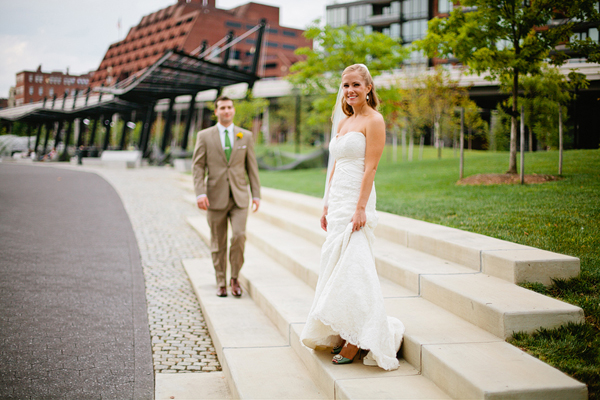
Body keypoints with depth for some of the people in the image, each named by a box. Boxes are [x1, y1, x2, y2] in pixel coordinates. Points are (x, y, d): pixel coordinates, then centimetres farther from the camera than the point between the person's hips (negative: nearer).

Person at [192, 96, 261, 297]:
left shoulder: (246, 136, 8)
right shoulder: (204, 136, 4)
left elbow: (252, 167, 9)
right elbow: (198, 166, 1)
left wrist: (256, 194, 4)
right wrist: (200, 193, -11)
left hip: (239, 197, 1)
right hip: (216, 197, 0)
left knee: (239, 236, -15)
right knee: (218, 243, 5)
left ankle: (234, 278, 5)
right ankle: (221, 283, 18)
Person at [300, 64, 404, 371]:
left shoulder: (373, 120, -6)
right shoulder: (343, 122, 17)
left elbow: (370, 167, -14)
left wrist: (360, 208, -20)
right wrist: (327, 206, 16)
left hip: (357, 200, -8)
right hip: (337, 199, 8)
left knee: (352, 267, -9)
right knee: (336, 264, 9)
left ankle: (357, 340, 0)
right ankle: (341, 334, 17)